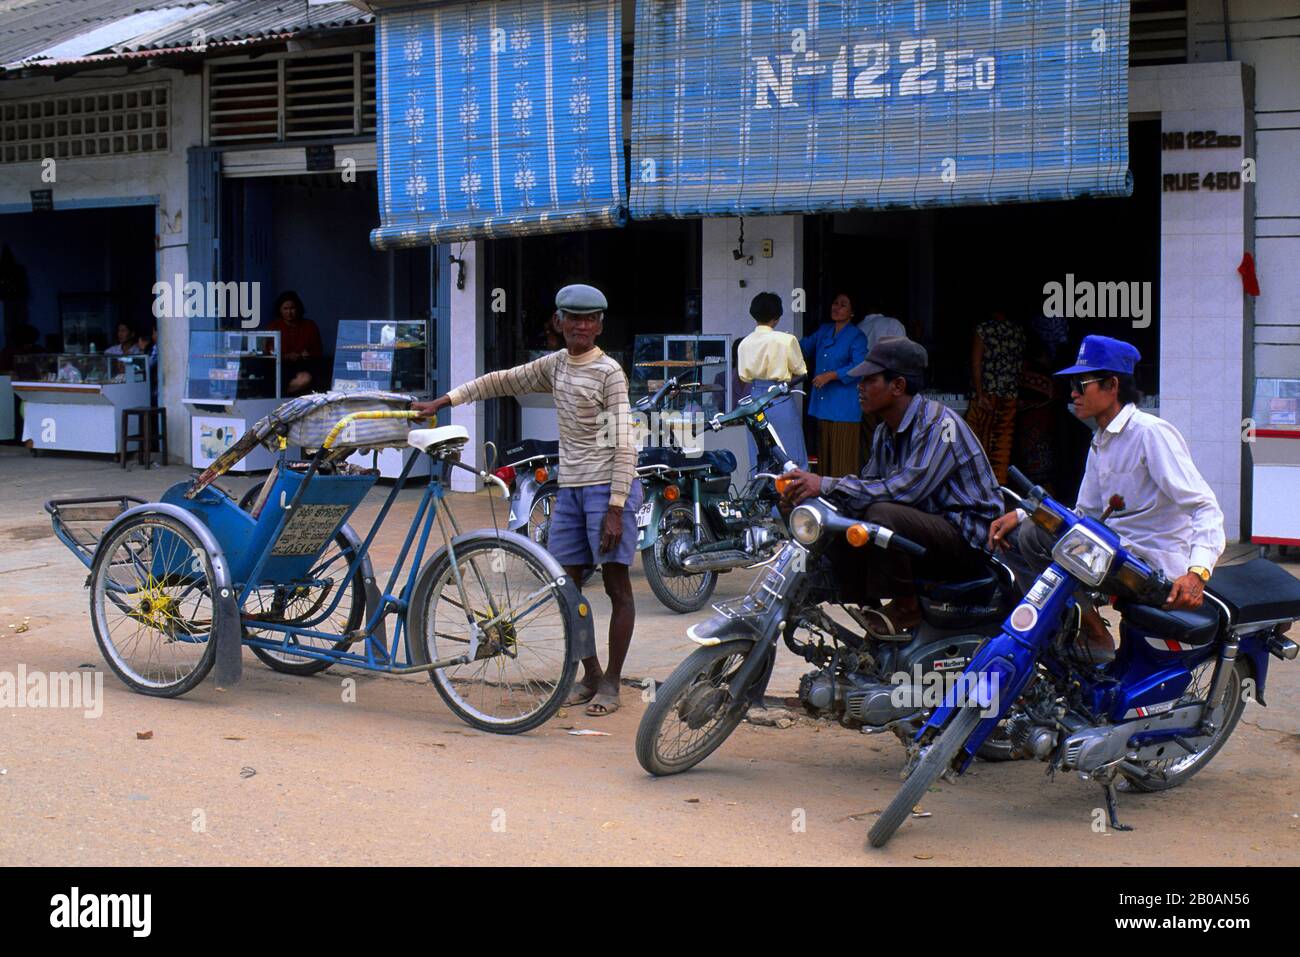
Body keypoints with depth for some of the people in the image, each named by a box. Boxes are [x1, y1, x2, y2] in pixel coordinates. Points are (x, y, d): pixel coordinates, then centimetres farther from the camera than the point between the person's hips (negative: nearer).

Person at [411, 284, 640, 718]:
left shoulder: (608, 372, -8)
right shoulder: (555, 365, 12)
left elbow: (623, 444, -12)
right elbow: (501, 381, 20)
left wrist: (616, 509, -18)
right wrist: (440, 402, 14)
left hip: (607, 486, -7)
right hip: (570, 487, 7)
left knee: (617, 585, -2)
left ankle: (611, 682, 5)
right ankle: (591, 674, 18)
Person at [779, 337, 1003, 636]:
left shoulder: (939, 425, -19)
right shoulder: (885, 432, 10)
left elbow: (904, 490, -29)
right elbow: (867, 486, 6)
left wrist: (827, 485, -30)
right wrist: (807, 493, -10)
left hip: (967, 537, -9)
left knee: (882, 514, -31)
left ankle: (906, 608, -15)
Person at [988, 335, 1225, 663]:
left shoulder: (1152, 433, -12)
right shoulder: (1101, 442, 17)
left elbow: (1205, 506, -20)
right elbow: (1085, 513, 18)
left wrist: (1198, 571, -36)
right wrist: (1021, 514, 2)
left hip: (1155, 563, -9)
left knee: (1036, 536, -24)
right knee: (1017, 535, 3)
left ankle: (1095, 640, -14)